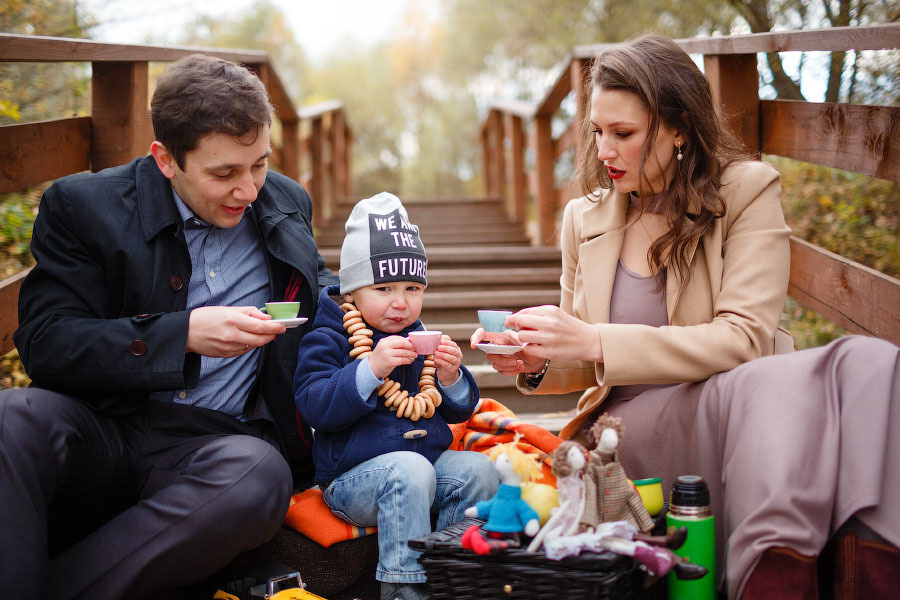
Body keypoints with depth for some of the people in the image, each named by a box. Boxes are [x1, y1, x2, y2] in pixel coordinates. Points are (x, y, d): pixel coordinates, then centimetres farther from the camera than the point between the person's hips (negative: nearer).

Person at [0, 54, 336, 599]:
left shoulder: (286, 203, 13)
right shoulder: (83, 205, 0)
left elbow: (318, 284, 31)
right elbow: (44, 343, -8)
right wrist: (183, 334, -19)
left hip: (209, 443, 2)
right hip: (99, 431, -2)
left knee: (260, 472, -36)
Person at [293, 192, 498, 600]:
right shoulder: (328, 340, -3)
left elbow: (456, 413, 17)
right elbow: (315, 407, -18)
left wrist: (451, 379, -6)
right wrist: (371, 368, -27)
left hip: (429, 459, 6)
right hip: (352, 474, -6)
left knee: (477, 468, -17)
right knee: (409, 469, -34)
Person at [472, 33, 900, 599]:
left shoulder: (748, 188, 1)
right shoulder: (584, 219, 13)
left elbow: (743, 339, -12)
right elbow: (586, 368, 21)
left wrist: (594, 342, -20)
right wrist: (536, 364, -4)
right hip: (635, 421, 1)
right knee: (753, 387, -36)